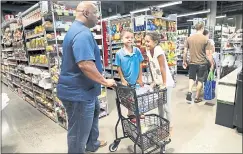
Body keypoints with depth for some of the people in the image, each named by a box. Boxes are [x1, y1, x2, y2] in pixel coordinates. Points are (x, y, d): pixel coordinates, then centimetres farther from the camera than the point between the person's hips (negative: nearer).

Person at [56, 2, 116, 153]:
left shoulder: (77, 29, 13)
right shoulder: (82, 33, -23)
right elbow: (85, 64, -35)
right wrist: (105, 81, -20)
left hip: (83, 88, 12)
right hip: (78, 92, -12)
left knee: (94, 111, 30)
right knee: (79, 131, 7)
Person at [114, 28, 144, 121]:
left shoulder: (137, 51, -9)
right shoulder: (119, 53, -14)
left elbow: (140, 65, -2)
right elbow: (119, 68, -7)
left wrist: (140, 78, -2)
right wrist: (123, 80, -9)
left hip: (136, 80, 3)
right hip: (127, 80, -2)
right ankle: (131, 114, 34)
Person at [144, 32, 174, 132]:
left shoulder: (158, 50, -22)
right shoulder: (148, 51, 0)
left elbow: (162, 68, -23)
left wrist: (164, 84, -21)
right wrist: (154, 81, 9)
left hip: (166, 83, -8)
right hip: (157, 82, 8)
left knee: (166, 105, 4)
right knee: (160, 104, 18)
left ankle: (169, 125, 23)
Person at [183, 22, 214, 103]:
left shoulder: (189, 38, -1)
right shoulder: (205, 39, -10)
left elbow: (185, 52, 0)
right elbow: (208, 54, -10)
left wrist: (184, 61, 12)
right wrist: (212, 63, 2)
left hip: (192, 62, 3)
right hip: (202, 63, -3)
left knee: (192, 78, 22)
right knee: (200, 80, 10)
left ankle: (189, 91, 4)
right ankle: (197, 98, 19)